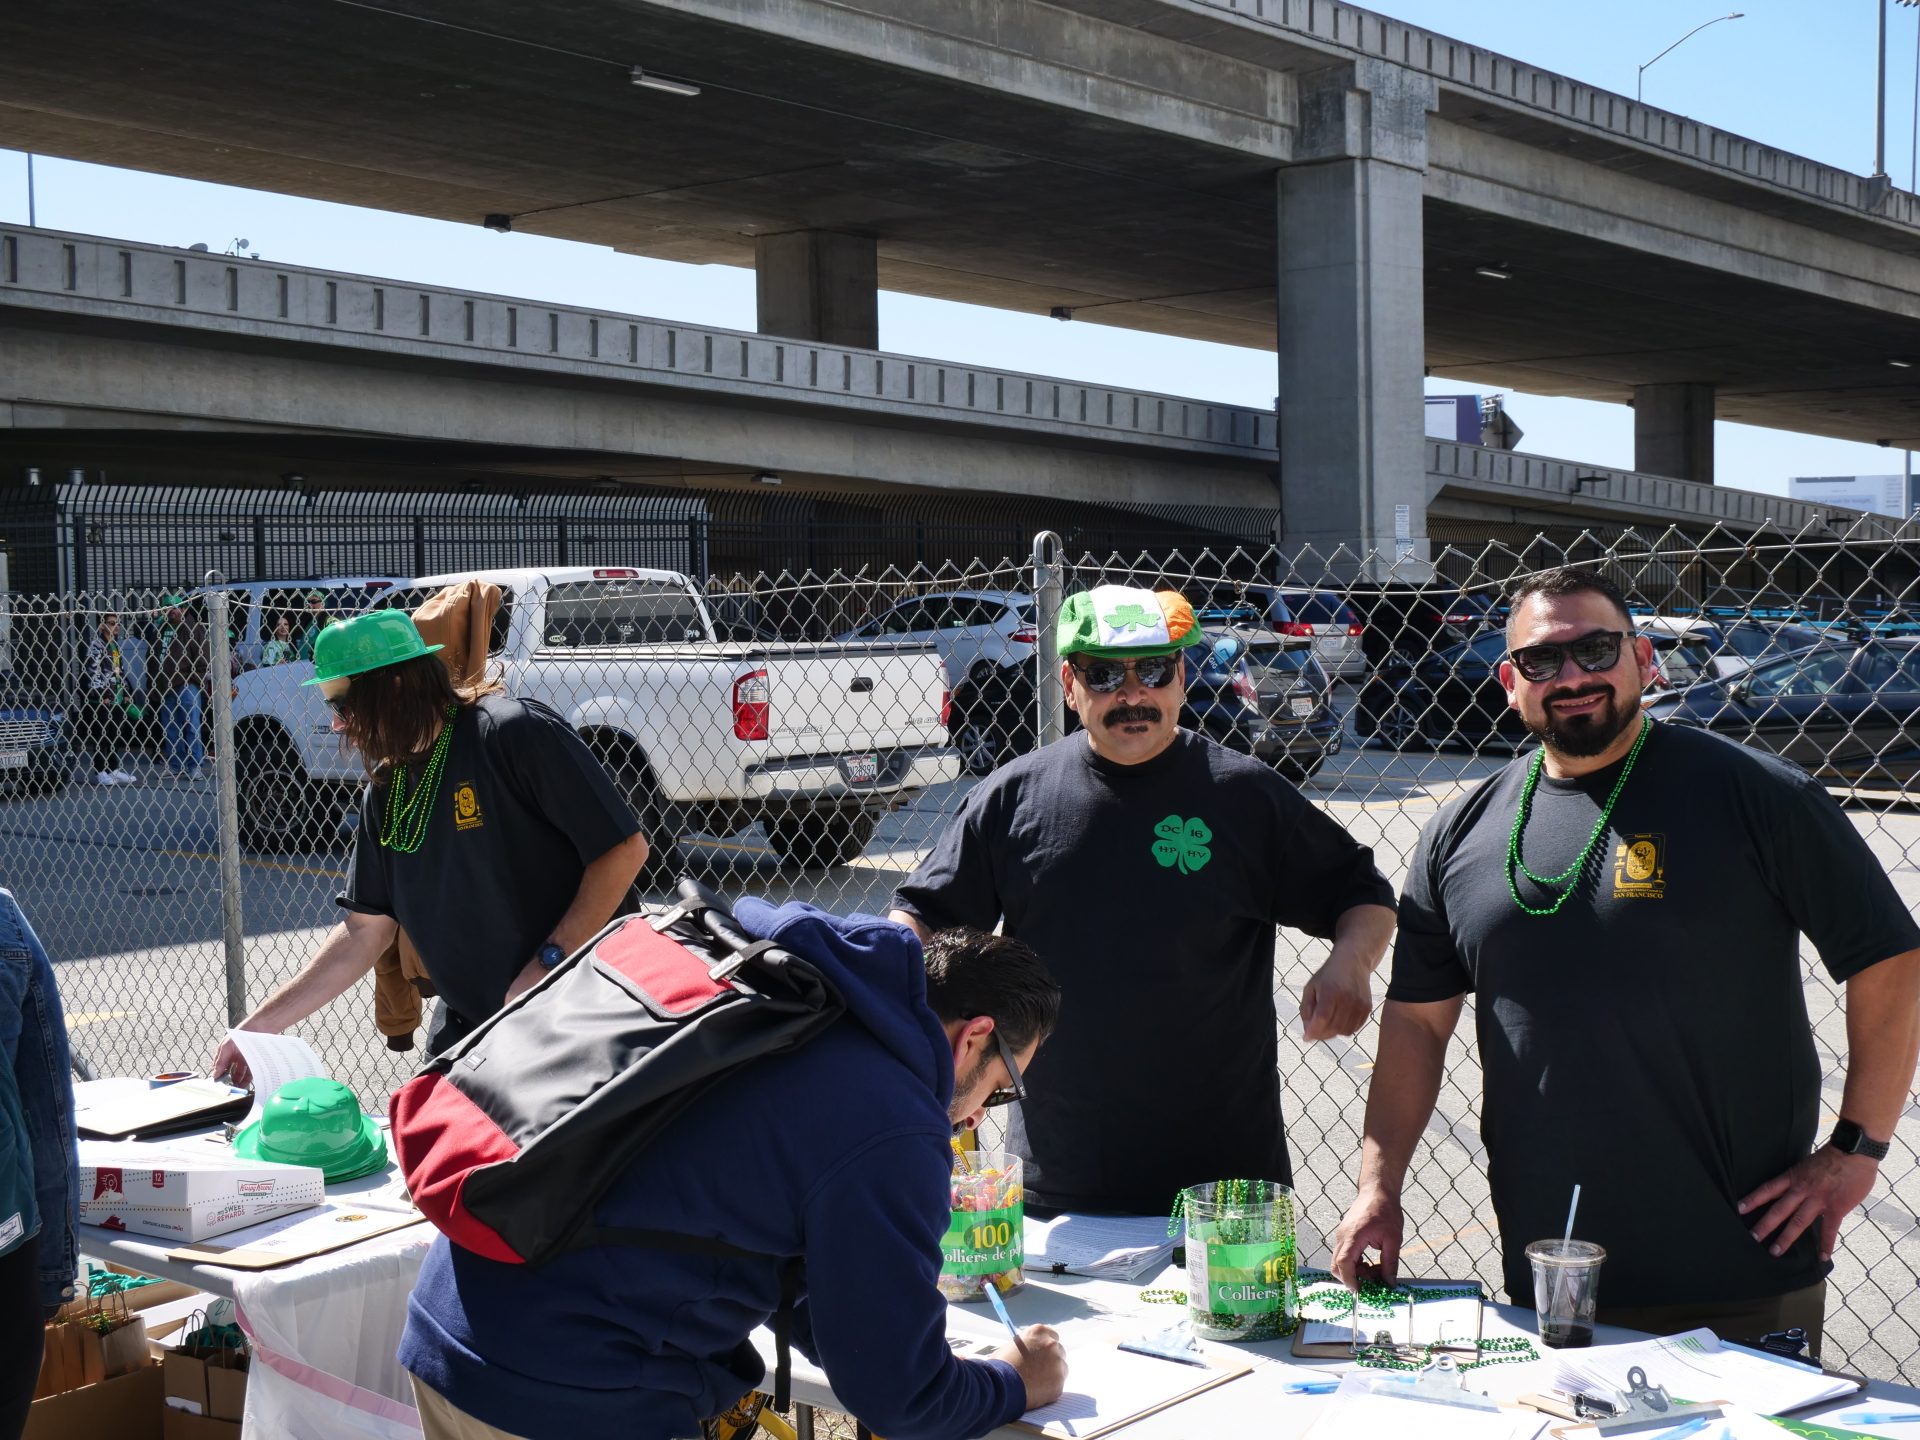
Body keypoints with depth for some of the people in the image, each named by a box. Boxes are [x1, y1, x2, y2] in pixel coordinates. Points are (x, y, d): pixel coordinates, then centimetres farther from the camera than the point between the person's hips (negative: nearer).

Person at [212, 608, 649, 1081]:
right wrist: (262, 1023, 6)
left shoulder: (515, 733, -16)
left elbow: (623, 849, -19)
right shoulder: (385, 792, 8)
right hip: (465, 1028, 7)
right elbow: (363, 933, 11)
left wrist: (547, 965, -23)